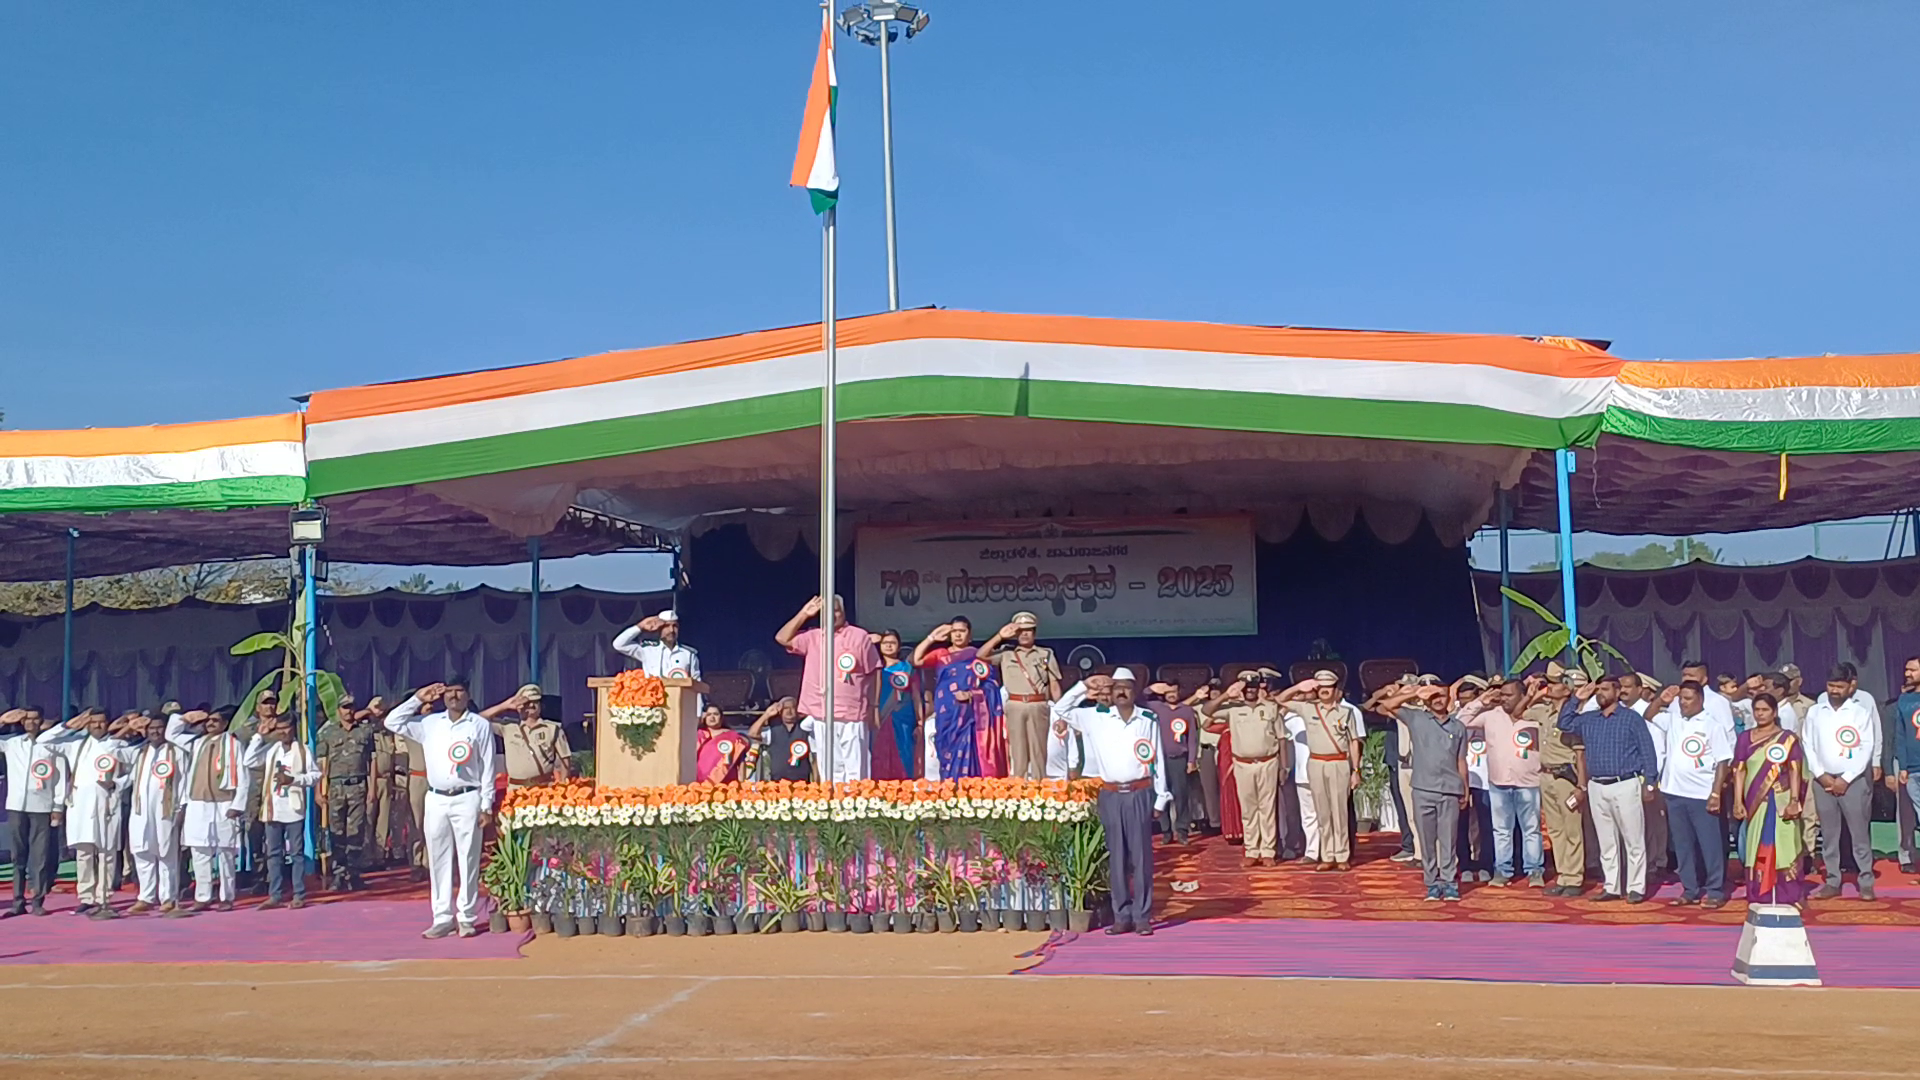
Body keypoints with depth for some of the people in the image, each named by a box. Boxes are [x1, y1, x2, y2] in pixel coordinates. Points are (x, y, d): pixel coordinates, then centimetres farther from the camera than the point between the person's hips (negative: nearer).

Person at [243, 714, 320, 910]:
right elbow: (250, 762, -4)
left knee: (296, 852, 1)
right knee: (274, 853, 7)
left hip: (293, 809, -4)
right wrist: (259, 736, -4)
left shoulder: (303, 750, 0)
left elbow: (315, 774, -2)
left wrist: (293, 779, -15)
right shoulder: (270, 749, 8)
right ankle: (275, 895, 11)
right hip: (273, 809, 4)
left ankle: (299, 895, 3)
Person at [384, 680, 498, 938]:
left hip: (467, 799, -3)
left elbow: (488, 767, 0)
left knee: (468, 861, -1)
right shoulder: (430, 723, 10)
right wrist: (418, 699, 5)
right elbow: (393, 722, 10)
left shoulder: (480, 725, 1)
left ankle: (467, 919, 6)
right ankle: (442, 919, 11)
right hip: (436, 800, 3)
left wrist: (487, 806, -4)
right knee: (438, 861, 5)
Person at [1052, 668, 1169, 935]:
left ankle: (1142, 917, 4)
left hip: (1140, 794, -2)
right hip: (1110, 795, 2)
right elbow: (1068, 711, 23)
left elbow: (1158, 760, 4)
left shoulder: (1149, 719, 3)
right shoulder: (1097, 717, 6)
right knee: (1116, 857, 4)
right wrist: (1063, 719, 0)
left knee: (1141, 856, -1)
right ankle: (1122, 916, 11)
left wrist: (1160, 798, 2)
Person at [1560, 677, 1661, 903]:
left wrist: (1650, 784, -8)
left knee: (1633, 841, -1)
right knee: (1607, 842, 9)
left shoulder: (1631, 718, -2)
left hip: (1625, 785, -5)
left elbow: (1647, 751, -3)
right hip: (1597, 787, 5)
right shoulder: (1588, 719, 12)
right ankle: (1612, 887, 14)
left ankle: (1636, 888, 4)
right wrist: (1576, 699, 6)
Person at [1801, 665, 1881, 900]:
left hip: (1854, 779, -3)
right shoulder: (1814, 712, 6)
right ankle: (1832, 882, 11)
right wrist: (1821, 775, -6)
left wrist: (1845, 779, -9)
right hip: (1823, 780, 3)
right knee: (1828, 834, 6)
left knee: (1859, 832, -2)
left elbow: (1867, 748, -5)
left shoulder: (1861, 712, -1)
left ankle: (1866, 882, 4)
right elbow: (1807, 746, 6)